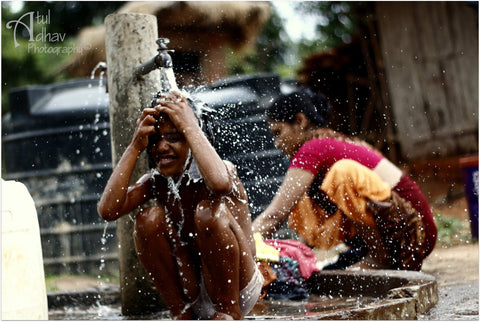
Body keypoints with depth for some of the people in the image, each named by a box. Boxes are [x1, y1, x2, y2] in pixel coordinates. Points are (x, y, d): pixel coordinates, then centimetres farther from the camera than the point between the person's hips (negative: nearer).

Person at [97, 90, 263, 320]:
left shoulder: (225, 170, -15)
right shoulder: (155, 184, -1)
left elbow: (219, 183, -44)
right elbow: (108, 210, -20)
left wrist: (190, 126, -31)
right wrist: (135, 147, -17)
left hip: (238, 288, -4)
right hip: (192, 294, 4)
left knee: (210, 211, -26)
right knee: (149, 219, -15)